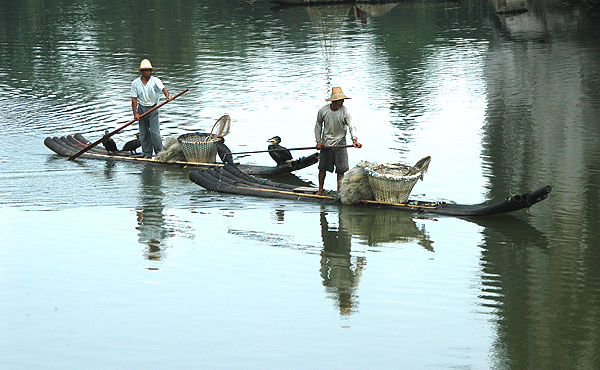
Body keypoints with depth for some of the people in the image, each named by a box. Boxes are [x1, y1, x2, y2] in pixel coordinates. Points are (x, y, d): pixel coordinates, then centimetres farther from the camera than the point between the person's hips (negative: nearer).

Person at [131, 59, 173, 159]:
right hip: (141, 108, 2)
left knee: (155, 132, -8)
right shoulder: (135, 83, 0)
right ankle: (147, 154, 16)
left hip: (153, 109, -2)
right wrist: (135, 113, -6)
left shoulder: (155, 80, -5)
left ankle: (160, 152, 1)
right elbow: (134, 99, 0)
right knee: (144, 133, 5)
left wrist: (168, 96, -43)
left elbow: (163, 88, -21)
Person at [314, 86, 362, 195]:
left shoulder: (345, 112, -13)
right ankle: (320, 190, 22)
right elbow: (318, 126, 6)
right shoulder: (323, 111, -8)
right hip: (326, 142, 1)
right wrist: (318, 142, 3)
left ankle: (339, 191, 7)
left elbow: (351, 126, -20)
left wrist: (354, 139, -37)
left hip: (340, 142, -1)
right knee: (322, 167, 8)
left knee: (341, 169, -3)